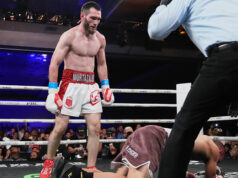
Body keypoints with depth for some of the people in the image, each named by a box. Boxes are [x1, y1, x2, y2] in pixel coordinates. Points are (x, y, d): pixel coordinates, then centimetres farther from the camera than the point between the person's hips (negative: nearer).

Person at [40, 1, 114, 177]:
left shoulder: (100, 39, 10)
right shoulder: (69, 35, -6)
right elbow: (54, 63, -9)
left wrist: (106, 87, 12)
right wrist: (52, 91, -15)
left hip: (91, 86, 5)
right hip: (71, 84, -5)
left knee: (95, 127, -3)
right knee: (60, 127, -3)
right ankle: (48, 163, 19)